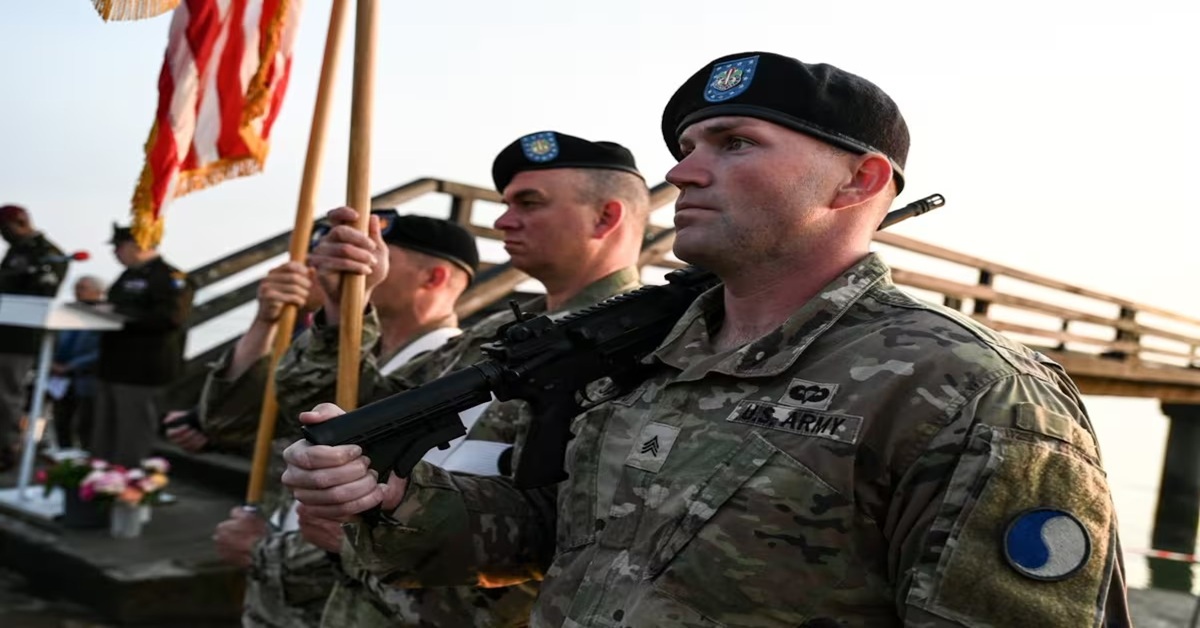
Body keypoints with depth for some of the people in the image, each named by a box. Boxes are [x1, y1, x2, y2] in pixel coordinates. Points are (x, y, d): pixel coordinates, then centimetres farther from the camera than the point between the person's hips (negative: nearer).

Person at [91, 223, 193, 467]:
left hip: (142, 373, -9)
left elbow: (172, 316, -24)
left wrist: (121, 313, -22)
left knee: (131, 447, -4)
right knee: (103, 443, 16)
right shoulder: (128, 276, 19)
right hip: (113, 368, 10)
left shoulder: (170, 277, -10)